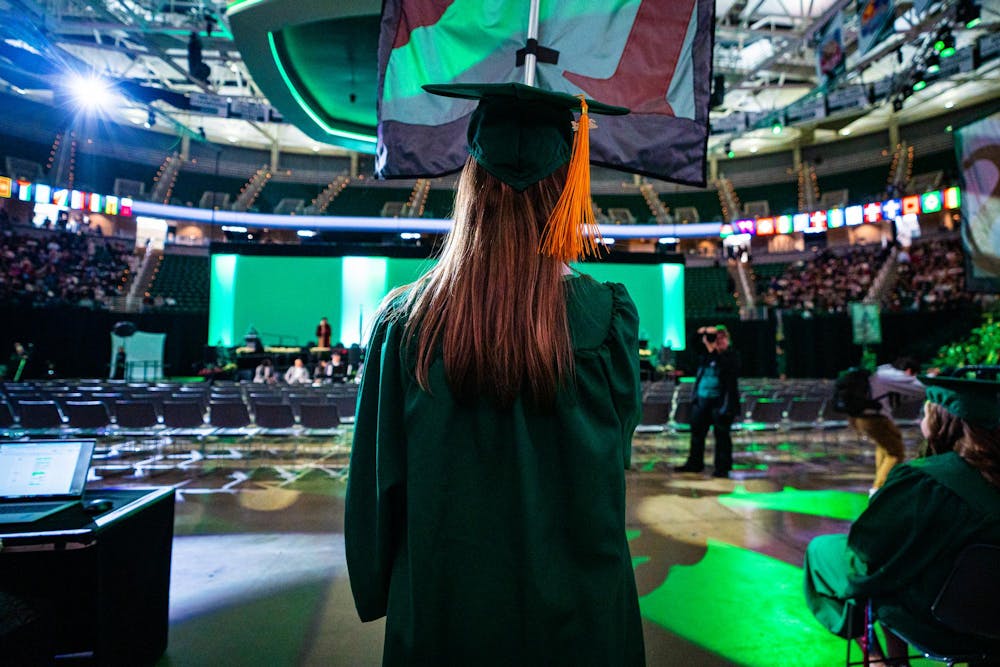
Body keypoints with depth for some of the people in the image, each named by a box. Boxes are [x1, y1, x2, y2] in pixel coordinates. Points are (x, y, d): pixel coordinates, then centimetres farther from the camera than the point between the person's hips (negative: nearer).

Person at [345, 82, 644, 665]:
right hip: (576, 619, 0)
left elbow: (376, 484, -7)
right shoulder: (606, 318, -19)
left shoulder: (404, 322, -16)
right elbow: (613, 455, -1)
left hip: (438, 616, 1)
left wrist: (380, 595, 12)